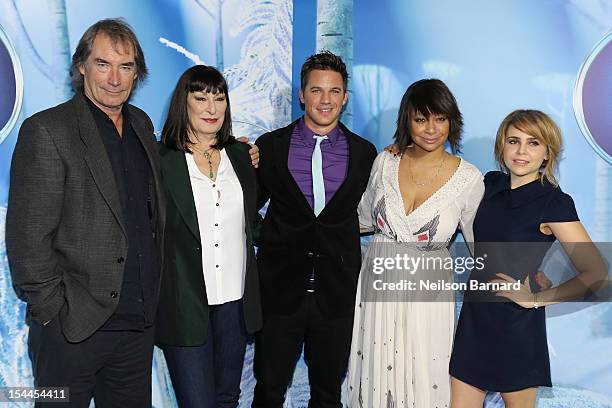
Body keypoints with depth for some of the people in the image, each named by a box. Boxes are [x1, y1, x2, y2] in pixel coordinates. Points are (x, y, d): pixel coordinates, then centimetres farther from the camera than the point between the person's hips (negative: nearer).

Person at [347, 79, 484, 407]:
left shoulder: (469, 178, -9)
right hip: (379, 282, 2)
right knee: (377, 374, 14)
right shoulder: (386, 162, -3)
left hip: (427, 291, -2)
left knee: (423, 380, 8)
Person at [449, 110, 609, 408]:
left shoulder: (555, 203, -13)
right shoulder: (492, 183, 4)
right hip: (475, 317, 5)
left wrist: (537, 299, -12)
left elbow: (595, 275, -14)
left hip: (516, 326, -5)